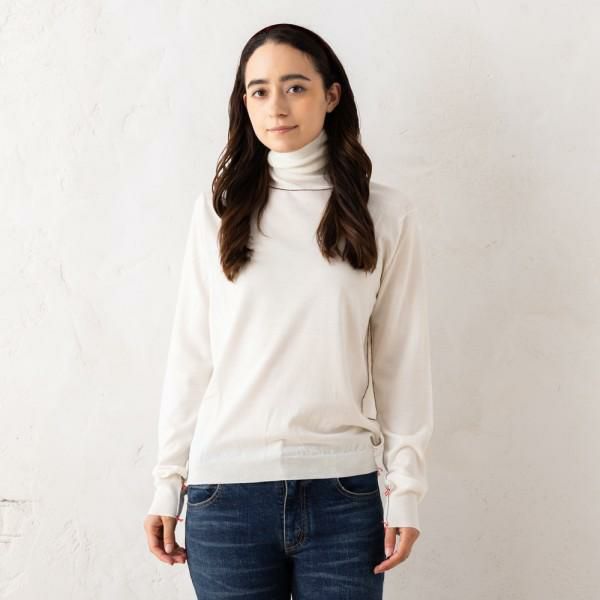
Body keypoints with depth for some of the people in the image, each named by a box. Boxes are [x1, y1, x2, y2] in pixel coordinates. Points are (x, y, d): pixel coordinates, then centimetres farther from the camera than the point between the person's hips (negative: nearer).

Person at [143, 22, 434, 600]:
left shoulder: (386, 213, 1)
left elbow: (401, 359, 3)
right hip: (226, 490, 1)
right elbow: (190, 356, 5)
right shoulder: (217, 209, 3)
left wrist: (406, 488, 0)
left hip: (343, 491, 0)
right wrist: (168, 481, 3)